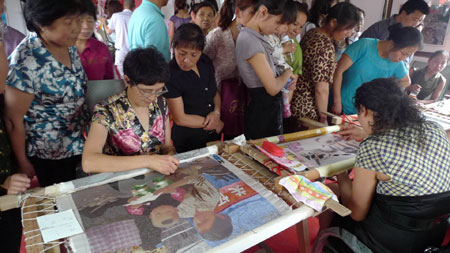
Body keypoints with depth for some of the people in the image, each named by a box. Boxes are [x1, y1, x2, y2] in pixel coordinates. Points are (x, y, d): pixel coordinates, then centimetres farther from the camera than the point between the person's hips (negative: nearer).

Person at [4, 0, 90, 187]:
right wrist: (22, 163, -9)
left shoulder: (68, 45, -6)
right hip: (47, 155, -6)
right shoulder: (27, 62, -28)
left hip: (77, 145, 6)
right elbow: (13, 120, -18)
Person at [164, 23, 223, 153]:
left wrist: (216, 112, -10)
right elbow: (180, 119, -20)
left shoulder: (205, 62, -2)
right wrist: (217, 123, -11)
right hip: (187, 143, -6)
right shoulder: (170, 75, -22)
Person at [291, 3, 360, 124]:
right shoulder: (326, 47, -22)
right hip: (306, 110, -9)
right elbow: (321, 90, -21)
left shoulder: (312, 32, 5)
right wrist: (323, 118, -8)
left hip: (296, 101, 9)